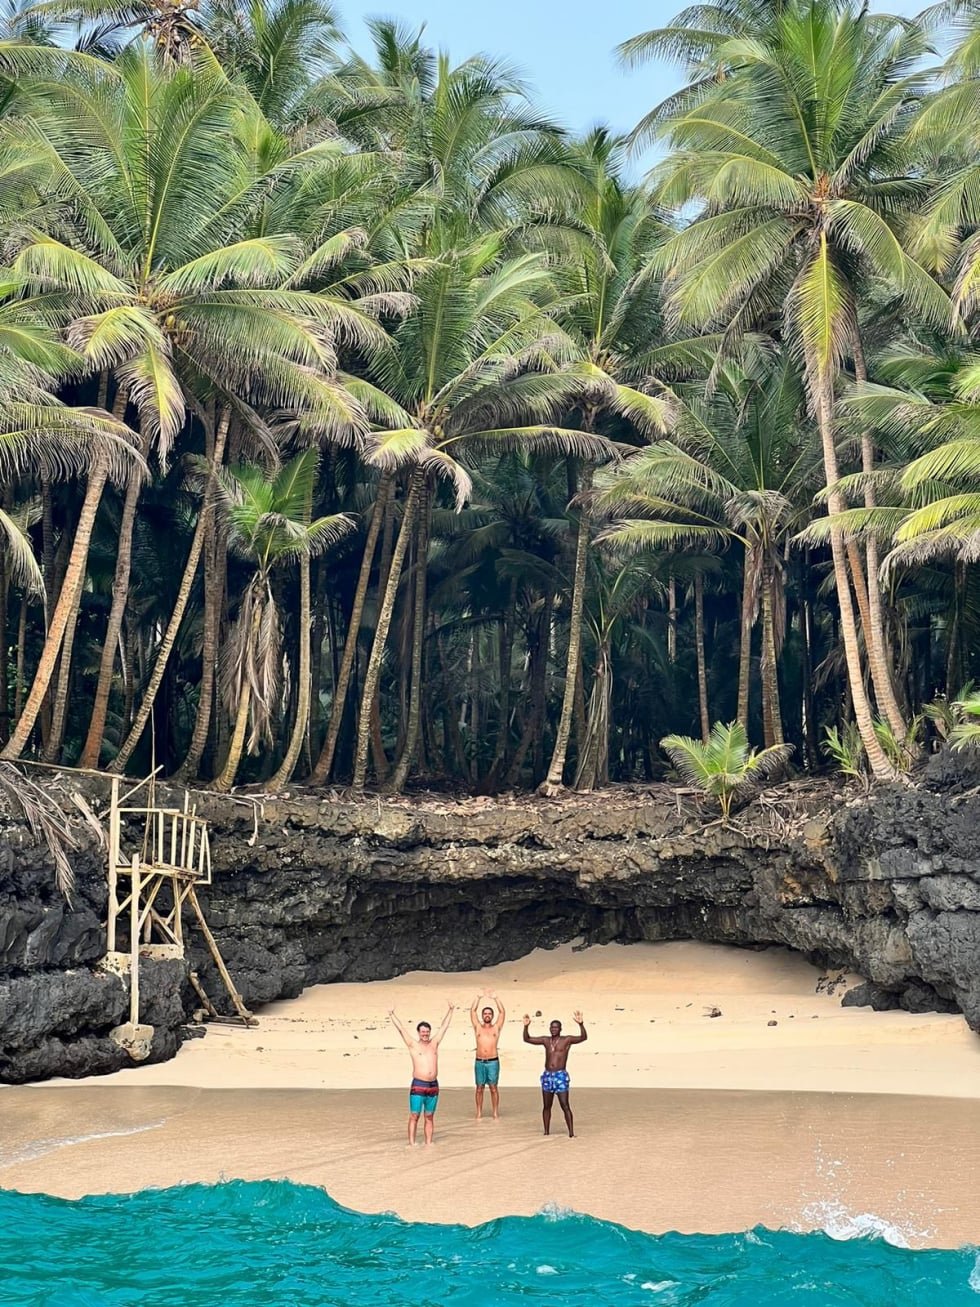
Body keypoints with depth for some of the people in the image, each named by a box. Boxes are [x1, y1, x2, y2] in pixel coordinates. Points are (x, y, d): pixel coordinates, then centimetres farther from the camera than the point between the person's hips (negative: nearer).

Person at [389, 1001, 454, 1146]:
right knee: (414, 1116, -5)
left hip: (433, 1086, 4)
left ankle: (428, 1143, 12)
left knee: (429, 1117, 8)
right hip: (418, 1085, -4)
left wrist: (450, 1011, 22)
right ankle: (411, 1143, -4)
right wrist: (392, 1015, -8)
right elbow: (401, 1029, -3)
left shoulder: (434, 1044, 13)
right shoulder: (413, 1045, 3)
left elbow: (444, 1027, 18)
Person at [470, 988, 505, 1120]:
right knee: (479, 1088, 4)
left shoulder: (496, 1027, 8)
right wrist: (478, 997, -1)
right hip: (479, 1062, 1)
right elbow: (472, 1011, 3)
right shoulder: (478, 1027, 10)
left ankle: (496, 1113, 6)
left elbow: (502, 1012, -1)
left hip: (493, 1062, -1)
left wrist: (495, 998, -5)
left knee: (493, 1088, 2)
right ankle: (479, 1113, 9)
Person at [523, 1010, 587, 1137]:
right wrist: (526, 1026, -5)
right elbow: (527, 1039, 11)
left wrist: (580, 1024, -32)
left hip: (560, 1076, -5)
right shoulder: (546, 1040, 10)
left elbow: (583, 1037, -17)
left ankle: (571, 1133, -9)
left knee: (565, 1106, -10)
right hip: (547, 1076, 5)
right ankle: (546, 1132, 17)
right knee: (546, 1106, 9)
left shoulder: (567, 1040, -3)